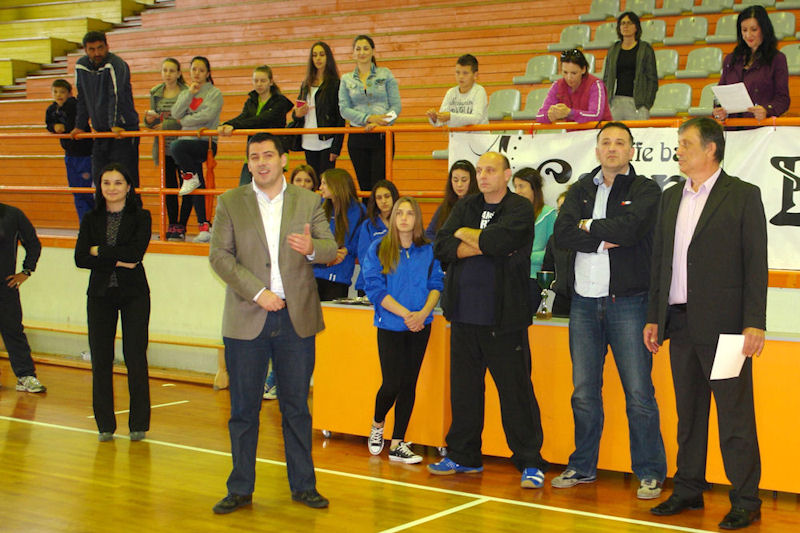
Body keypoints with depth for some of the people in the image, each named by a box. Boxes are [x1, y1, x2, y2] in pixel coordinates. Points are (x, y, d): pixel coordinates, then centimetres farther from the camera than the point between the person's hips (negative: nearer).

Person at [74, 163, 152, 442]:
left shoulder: (141, 217, 2)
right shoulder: (91, 220, 9)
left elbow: (136, 252, -13)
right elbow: (80, 258, -2)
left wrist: (100, 251, -7)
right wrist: (117, 262, -12)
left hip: (134, 295, -2)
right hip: (100, 294, 3)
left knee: (135, 358, -4)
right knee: (101, 359, 2)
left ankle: (138, 424, 7)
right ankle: (105, 424, 12)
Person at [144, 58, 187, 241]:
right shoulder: (155, 93, 11)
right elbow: (153, 123, 17)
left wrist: (167, 124, -16)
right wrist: (149, 120, -5)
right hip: (163, 148, 5)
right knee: (169, 187, 8)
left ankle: (181, 227, 3)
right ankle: (172, 225, 14)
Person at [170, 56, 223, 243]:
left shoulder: (215, 93, 2)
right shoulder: (184, 93, 18)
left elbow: (206, 115, -14)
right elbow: (176, 113, 1)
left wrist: (184, 120, -2)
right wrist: (190, 94, -6)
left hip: (205, 142, -5)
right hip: (186, 142, 5)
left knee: (177, 147, -34)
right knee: (195, 188, 1)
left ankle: (191, 177, -11)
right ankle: (203, 225, 2)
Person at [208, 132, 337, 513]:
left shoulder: (308, 201, 7)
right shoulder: (230, 202, 3)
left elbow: (331, 249, 2)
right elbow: (219, 256, -4)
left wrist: (312, 248, -22)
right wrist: (257, 293, -14)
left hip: (297, 317, 1)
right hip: (246, 320, -1)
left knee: (296, 407, 7)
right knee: (243, 409, 5)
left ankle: (303, 485, 18)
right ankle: (240, 489, 16)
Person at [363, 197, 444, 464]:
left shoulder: (429, 250, 6)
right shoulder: (378, 249, -1)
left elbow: (436, 284, 4)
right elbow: (375, 289, -7)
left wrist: (424, 312, -14)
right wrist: (405, 314, -14)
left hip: (420, 325, 2)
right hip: (390, 325, -2)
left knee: (409, 384, 3)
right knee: (392, 384, -7)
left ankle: (397, 444, 11)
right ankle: (377, 425, 24)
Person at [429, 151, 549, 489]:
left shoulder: (520, 209, -3)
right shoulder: (465, 207, 13)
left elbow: (497, 240, -20)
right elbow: (441, 248, 1)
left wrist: (465, 234, -2)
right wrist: (484, 246, -11)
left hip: (503, 318, -5)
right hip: (464, 315, 6)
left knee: (516, 390, -2)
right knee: (463, 388, 12)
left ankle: (530, 462, 6)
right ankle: (463, 456, 25)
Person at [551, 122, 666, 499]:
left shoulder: (645, 190, 1)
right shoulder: (581, 190, 13)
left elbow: (629, 228, -18)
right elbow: (562, 235, -1)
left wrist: (588, 226, -4)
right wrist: (604, 240, -12)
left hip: (628, 302, -4)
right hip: (584, 302, 4)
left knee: (639, 393, -3)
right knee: (584, 392, 9)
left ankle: (650, 473, 6)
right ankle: (582, 467, 22)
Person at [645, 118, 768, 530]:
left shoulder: (743, 195, -2)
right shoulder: (671, 198, 15)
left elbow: (756, 263, -6)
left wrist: (754, 323, -12)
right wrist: (654, 317, 12)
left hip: (723, 323, -6)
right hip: (681, 322, 6)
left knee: (735, 414, -2)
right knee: (688, 411, 12)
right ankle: (688, 490, 21)